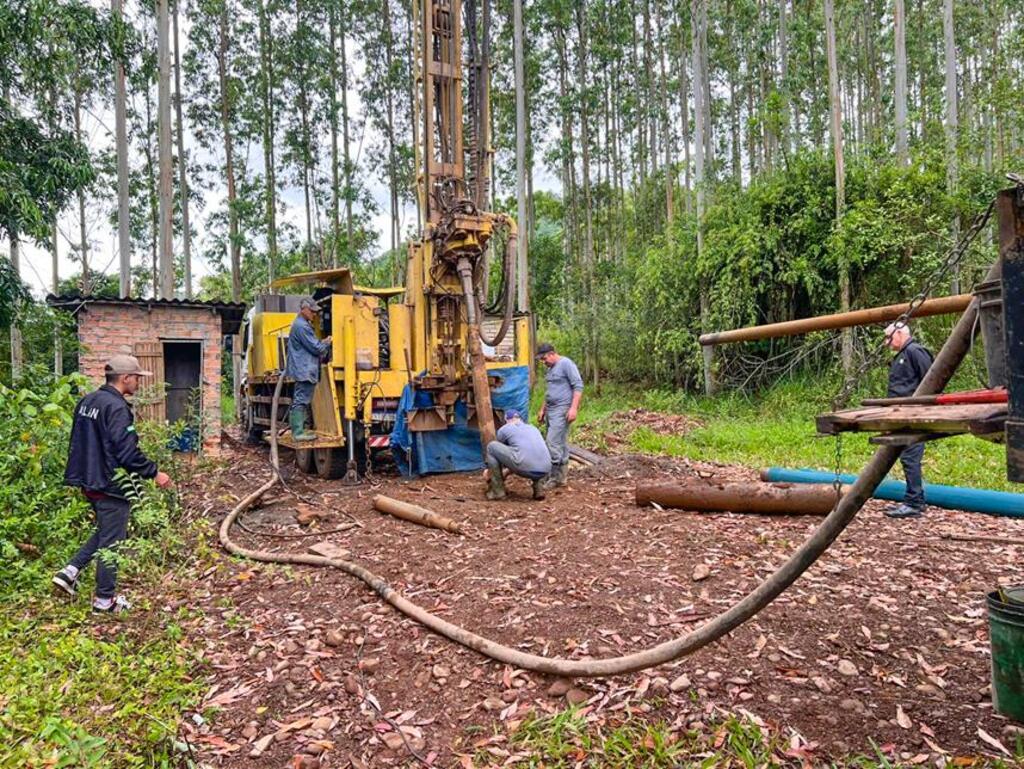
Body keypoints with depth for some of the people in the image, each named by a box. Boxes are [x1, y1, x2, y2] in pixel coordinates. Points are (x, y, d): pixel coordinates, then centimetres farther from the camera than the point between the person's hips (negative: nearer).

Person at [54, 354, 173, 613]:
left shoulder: (87, 401, 8)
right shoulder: (116, 408, -22)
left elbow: (80, 442, 18)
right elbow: (127, 451, -25)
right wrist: (154, 472, -15)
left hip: (90, 481, 9)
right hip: (112, 485, -9)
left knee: (104, 532, 26)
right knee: (112, 541, 4)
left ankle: (71, 571, 18)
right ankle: (105, 599, 15)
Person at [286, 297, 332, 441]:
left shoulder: (300, 324, 19)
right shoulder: (302, 326, -16)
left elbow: (312, 344, 24)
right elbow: (315, 348, -16)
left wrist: (322, 343, 9)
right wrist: (327, 343, 1)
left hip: (302, 369, 11)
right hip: (305, 370, -11)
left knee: (299, 401, 13)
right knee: (301, 401, -9)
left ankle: (297, 430, 19)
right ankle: (298, 433, -8)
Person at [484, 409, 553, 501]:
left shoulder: (504, 429, 20)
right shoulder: (533, 429, 33)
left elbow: (500, 450, 35)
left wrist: (490, 470, 55)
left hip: (525, 467, -5)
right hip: (545, 470, 5)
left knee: (491, 446, 16)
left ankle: (498, 491, 16)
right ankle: (539, 488, 18)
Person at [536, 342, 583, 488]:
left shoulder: (566, 364, -9)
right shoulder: (551, 368, 18)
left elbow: (578, 386, -15)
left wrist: (574, 408, -21)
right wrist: (543, 409, 27)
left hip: (562, 410, -9)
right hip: (551, 410, 9)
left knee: (553, 442, -12)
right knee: (560, 443, 10)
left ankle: (555, 477, -6)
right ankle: (560, 477, 13)